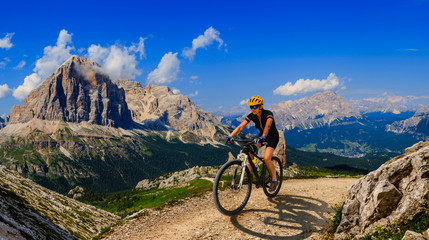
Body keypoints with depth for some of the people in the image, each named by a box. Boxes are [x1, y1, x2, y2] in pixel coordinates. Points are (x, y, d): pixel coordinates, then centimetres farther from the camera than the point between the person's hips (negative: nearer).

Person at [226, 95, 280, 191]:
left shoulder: (268, 114, -26)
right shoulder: (252, 115, -12)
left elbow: (267, 126, -45)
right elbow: (240, 127, -20)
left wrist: (262, 137, -63)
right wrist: (230, 136, -34)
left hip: (272, 137, -5)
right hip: (261, 136, 6)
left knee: (266, 158, -25)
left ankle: (274, 180, -4)